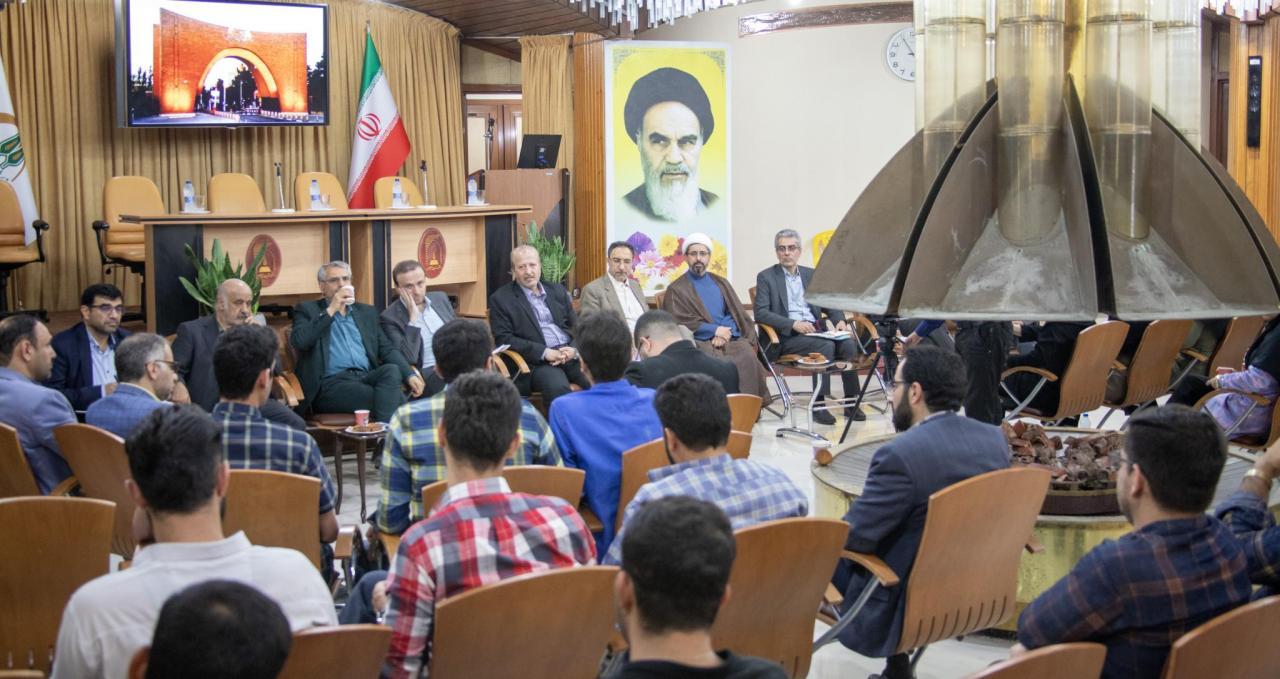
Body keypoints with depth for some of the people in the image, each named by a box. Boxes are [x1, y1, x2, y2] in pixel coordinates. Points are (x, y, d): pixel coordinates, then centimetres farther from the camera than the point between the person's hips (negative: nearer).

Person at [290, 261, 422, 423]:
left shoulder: (367, 312, 24)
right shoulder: (307, 311, 12)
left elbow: (387, 349, 16)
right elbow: (298, 341, -7)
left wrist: (410, 375, -2)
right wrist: (331, 310, -6)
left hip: (366, 378, 4)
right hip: (332, 383, -4)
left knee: (391, 370, -32)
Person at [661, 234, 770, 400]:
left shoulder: (721, 284, 23)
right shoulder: (676, 289, 11)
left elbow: (736, 314, 14)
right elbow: (679, 322, -2)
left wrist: (726, 333, -9)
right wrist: (715, 330, -7)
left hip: (728, 339, 3)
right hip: (699, 342, -3)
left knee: (747, 355, -30)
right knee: (720, 361, -35)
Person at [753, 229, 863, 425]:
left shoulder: (811, 275, 20)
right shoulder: (766, 277, 5)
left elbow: (829, 305, 20)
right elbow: (760, 313, -7)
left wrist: (840, 320, -4)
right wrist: (793, 324, -19)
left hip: (816, 331, 5)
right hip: (787, 336, -4)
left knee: (848, 344, -24)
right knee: (826, 346, -32)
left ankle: (851, 401, -15)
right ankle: (818, 404, -29)